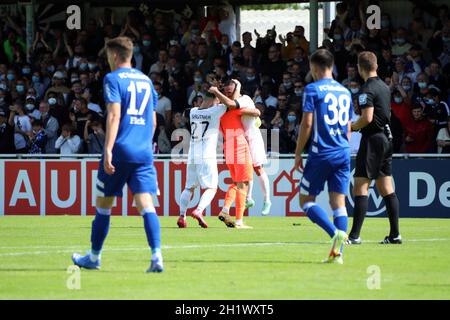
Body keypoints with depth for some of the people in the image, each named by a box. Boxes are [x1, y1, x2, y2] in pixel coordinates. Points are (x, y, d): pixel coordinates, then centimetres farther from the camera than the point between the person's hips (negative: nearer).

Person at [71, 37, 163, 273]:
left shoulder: (113, 79, -3)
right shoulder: (145, 80, 16)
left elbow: (114, 114, -14)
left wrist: (108, 149, -19)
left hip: (120, 150, -5)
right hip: (144, 152, 5)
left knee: (103, 203, 10)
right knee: (145, 203, -4)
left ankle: (94, 257, 21)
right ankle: (156, 256, -22)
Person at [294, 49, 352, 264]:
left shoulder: (313, 90, -5)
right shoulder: (345, 92, 13)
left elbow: (307, 123, -10)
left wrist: (298, 154, -3)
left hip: (320, 154, -5)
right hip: (342, 154, 5)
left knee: (306, 200, 4)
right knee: (338, 202, 4)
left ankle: (336, 232, -18)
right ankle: (338, 252, -5)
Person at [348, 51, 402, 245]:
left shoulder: (367, 89, -13)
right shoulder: (384, 87, 13)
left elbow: (367, 118, -22)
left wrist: (350, 128, -6)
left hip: (372, 140, -9)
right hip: (386, 138, 9)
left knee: (360, 187, -9)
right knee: (386, 188, 10)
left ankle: (355, 235, -14)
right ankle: (395, 234, 9)